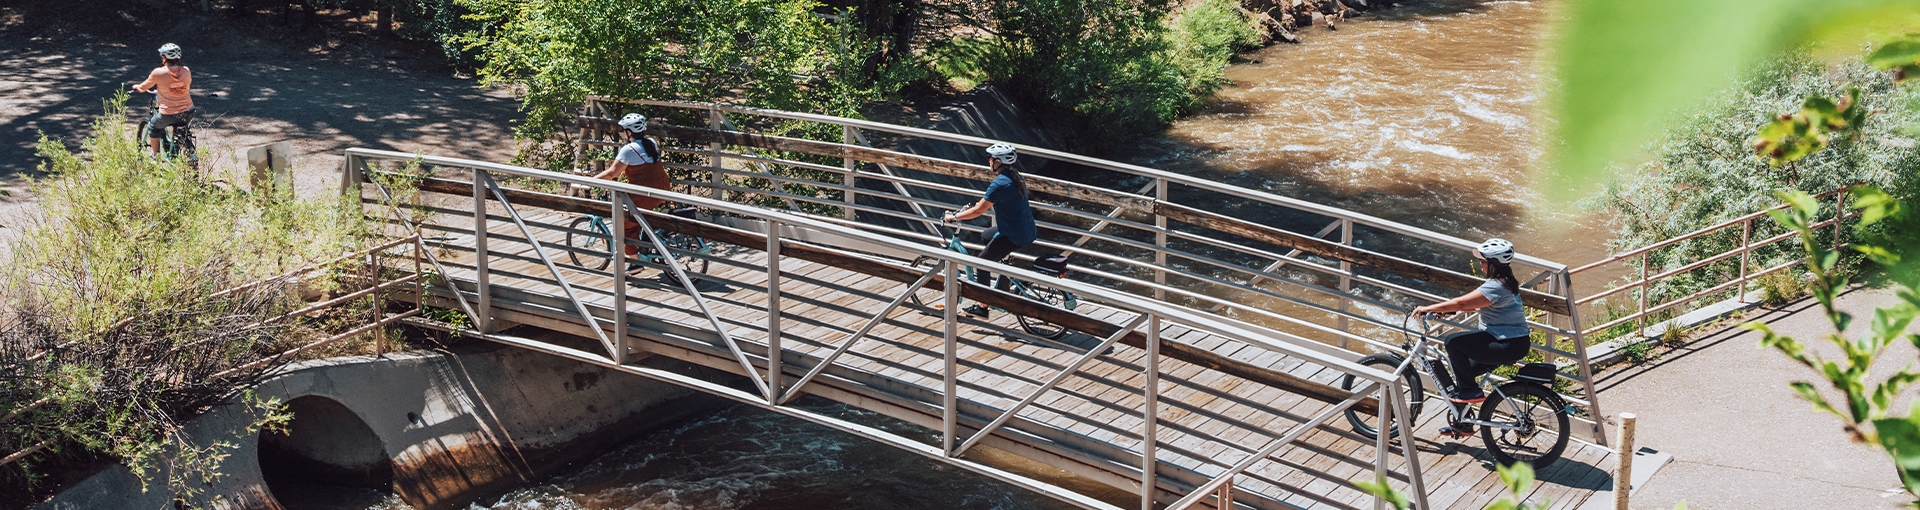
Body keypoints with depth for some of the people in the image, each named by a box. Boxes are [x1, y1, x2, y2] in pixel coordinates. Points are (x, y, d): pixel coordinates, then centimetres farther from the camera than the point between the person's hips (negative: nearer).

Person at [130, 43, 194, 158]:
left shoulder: (158, 73, -11)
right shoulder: (186, 71, -1)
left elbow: (143, 88, 5)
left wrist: (136, 87, 30)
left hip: (168, 115, -3)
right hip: (188, 114, 3)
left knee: (154, 126, 27)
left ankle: (155, 156, 32)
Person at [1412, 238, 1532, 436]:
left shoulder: (1495, 287, -20)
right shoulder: (1505, 282, 12)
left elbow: (1461, 303, -24)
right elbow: (1471, 303, 16)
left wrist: (1429, 308, -17)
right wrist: (1443, 309, 9)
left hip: (1509, 346, -11)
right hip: (1513, 341, 11)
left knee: (1453, 342, -17)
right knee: (1461, 370, 16)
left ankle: (1471, 390, -6)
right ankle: (1462, 424, 26)